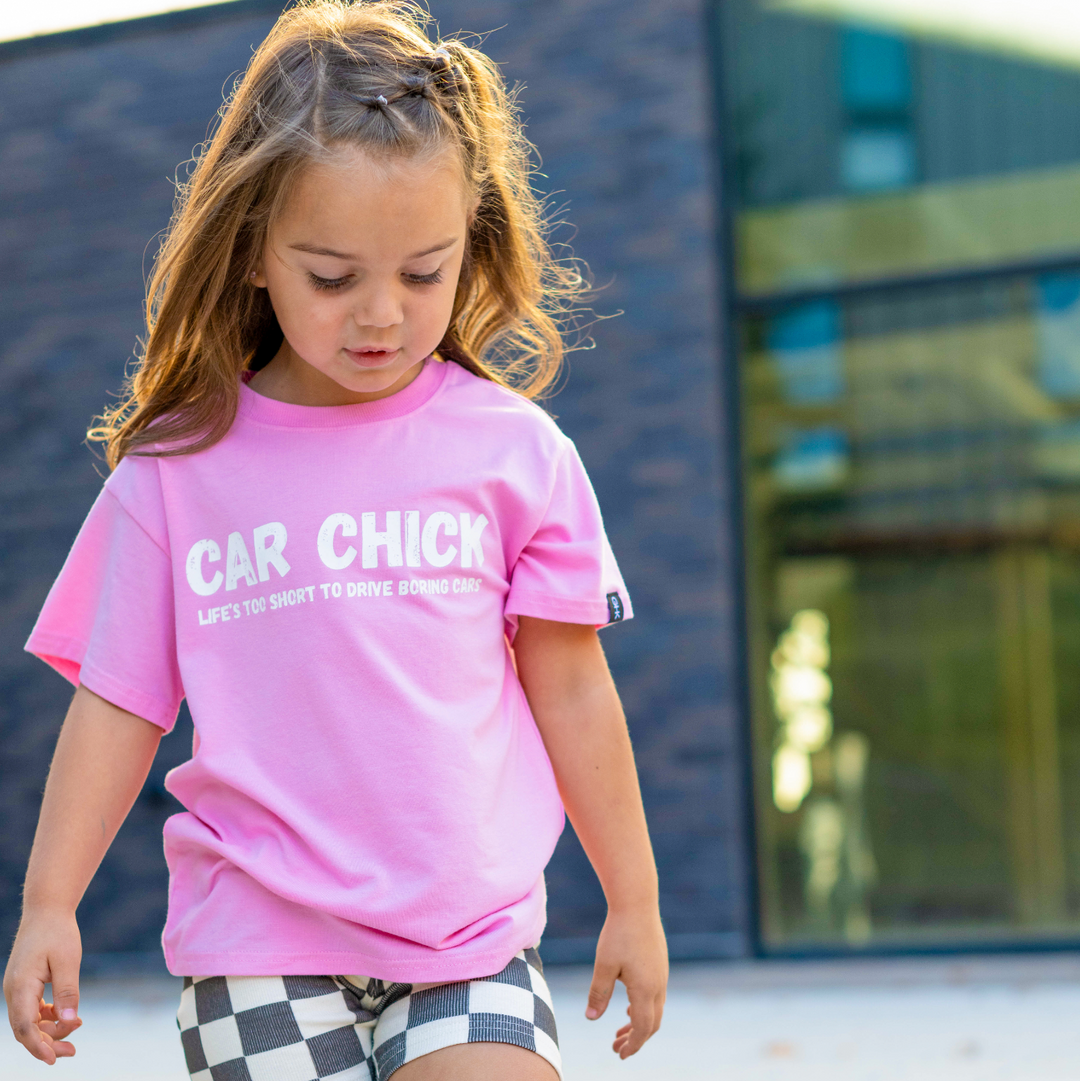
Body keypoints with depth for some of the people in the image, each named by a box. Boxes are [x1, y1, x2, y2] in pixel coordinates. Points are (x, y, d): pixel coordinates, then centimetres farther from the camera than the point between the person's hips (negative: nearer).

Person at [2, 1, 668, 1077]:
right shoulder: (173, 472, 2)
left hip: (471, 942, 0)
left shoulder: (512, 450, 2)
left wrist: (632, 902, 12)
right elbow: (120, 704, 7)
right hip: (259, 953, 0)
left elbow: (569, 689, 8)